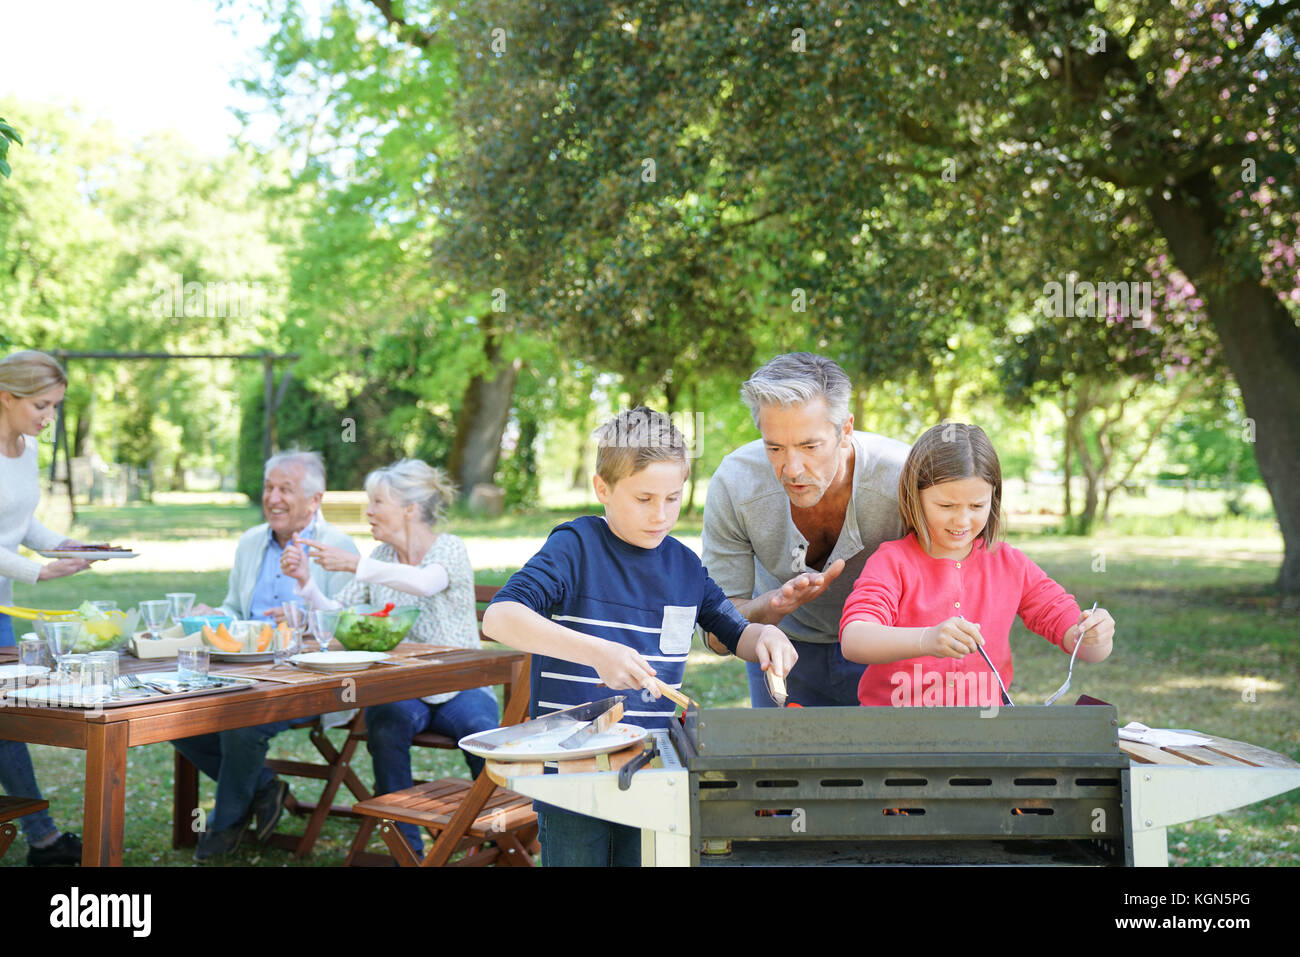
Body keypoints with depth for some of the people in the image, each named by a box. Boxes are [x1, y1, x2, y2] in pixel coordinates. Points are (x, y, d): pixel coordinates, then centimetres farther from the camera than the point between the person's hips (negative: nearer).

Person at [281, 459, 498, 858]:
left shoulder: (450, 549, -6)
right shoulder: (381, 556, 10)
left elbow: (425, 582, -30)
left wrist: (355, 564, -35)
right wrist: (305, 581, -8)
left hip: (458, 687, -3)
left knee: (485, 734, -33)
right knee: (386, 724, -31)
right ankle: (407, 847, -19)